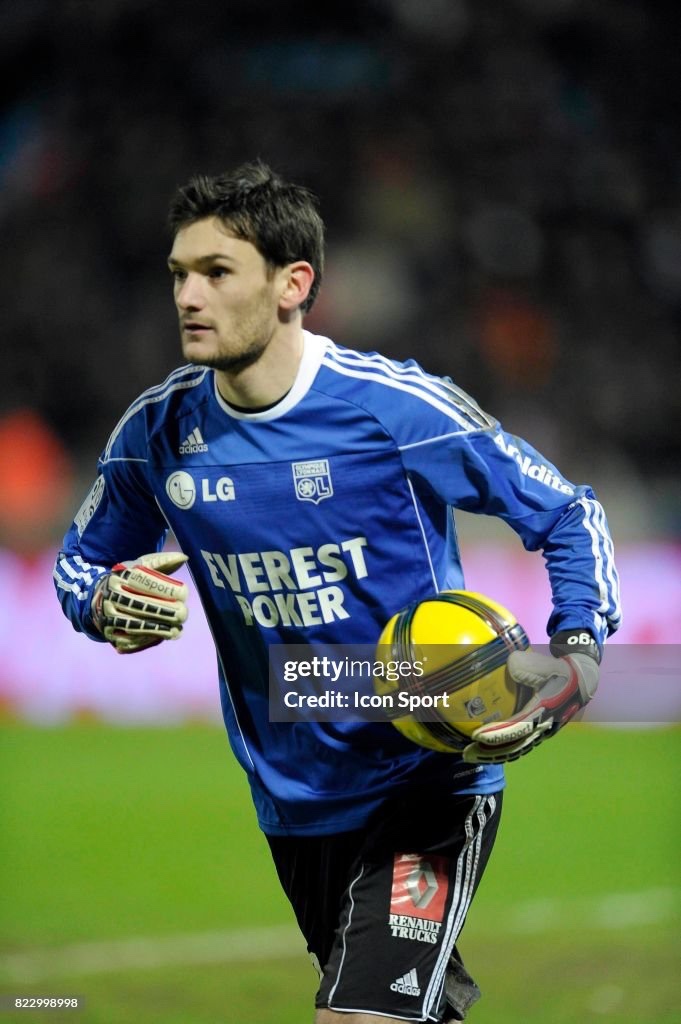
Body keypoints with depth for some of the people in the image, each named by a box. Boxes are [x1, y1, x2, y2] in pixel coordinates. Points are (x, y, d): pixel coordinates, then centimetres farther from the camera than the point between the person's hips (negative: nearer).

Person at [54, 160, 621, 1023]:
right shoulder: (157, 432, -4)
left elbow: (570, 516, -6)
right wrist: (105, 605, -12)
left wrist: (577, 659, -21)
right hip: (293, 800, 5)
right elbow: (81, 558, 13)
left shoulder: (399, 409, -17)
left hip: (428, 781, -5)